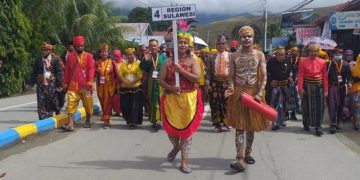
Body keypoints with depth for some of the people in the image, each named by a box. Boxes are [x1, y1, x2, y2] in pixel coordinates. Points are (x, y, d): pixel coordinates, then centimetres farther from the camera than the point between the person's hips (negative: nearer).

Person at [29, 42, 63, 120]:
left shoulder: (55, 60, -1)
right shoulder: (38, 60, 8)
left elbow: (59, 73, -3)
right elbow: (34, 73, 12)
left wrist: (60, 85, -7)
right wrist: (31, 83, 9)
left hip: (51, 85, -2)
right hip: (41, 84, 2)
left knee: (51, 103, 5)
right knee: (41, 103, 1)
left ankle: (49, 118, 18)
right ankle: (42, 119, 7)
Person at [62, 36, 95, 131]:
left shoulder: (89, 56, 1)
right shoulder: (70, 56, 8)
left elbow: (91, 69, -6)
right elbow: (67, 71, 11)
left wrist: (90, 82, -16)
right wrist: (65, 83, 9)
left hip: (85, 86, -1)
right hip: (73, 85, 1)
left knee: (88, 104, 9)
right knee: (71, 104, -7)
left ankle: (87, 121, 27)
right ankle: (70, 124, -9)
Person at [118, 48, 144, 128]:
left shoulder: (138, 63, -1)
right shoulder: (123, 64, 12)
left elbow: (140, 76, -9)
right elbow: (120, 75, 3)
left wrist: (131, 82, -17)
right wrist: (126, 82, -13)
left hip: (136, 87, -4)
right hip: (125, 88, 4)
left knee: (135, 106, -5)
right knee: (125, 105, 5)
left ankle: (133, 122, 3)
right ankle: (128, 120, 23)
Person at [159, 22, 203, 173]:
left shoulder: (193, 61, 1)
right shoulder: (168, 62, 3)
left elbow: (196, 78, -13)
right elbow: (161, 80, 0)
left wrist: (181, 70, -18)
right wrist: (171, 87, -18)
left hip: (188, 99, -1)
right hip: (171, 98, 1)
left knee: (187, 128, 2)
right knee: (171, 127, 7)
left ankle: (184, 160, 11)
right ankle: (176, 146, 42)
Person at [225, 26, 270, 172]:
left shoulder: (259, 55, 0)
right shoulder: (234, 56, 2)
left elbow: (264, 77, -3)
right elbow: (231, 77, 3)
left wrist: (259, 94, -14)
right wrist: (231, 88, -16)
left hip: (254, 93, 1)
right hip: (238, 93, -1)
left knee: (251, 125, 12)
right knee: (240, 126, -4)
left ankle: (248, 153, 29)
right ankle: (240, 159, -7)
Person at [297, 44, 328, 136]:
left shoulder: (322, 62, 3)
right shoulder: (303, 61, -2)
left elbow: (325, 76, 4)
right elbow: (300, 75, -6)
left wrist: (326, 90, 1)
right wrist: (300, 88, -13)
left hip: (319, 87, 1)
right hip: (307, 87, -1)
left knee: (319, 107, -2)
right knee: (307, 106, 9)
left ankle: (318, 127, 2)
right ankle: (306, 124, 27)